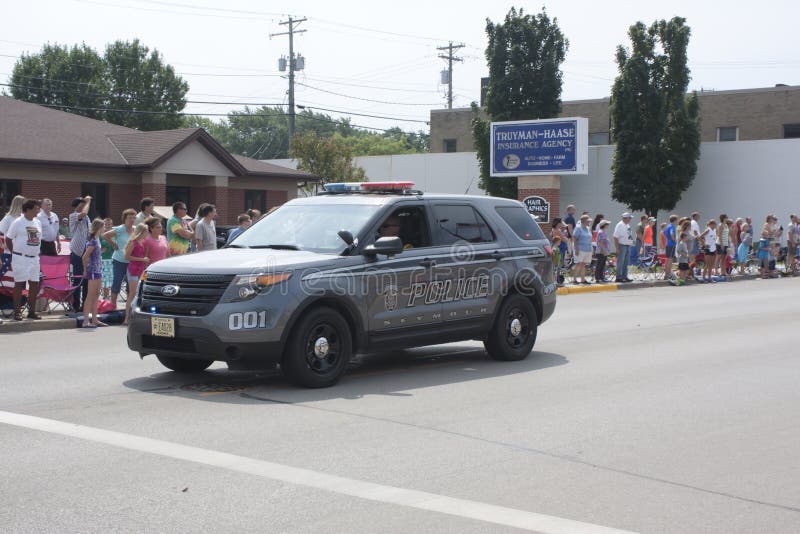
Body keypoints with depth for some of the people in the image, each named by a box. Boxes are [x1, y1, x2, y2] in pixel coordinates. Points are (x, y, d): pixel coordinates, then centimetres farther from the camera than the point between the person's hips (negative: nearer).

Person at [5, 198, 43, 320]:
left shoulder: (38, 222, 10)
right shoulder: (18, 222, -8)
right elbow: (8, 239, -2)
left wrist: (37, 252, 13)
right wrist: (15, 253, 2)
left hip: (34, 258, 6)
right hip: (20, 258, -6)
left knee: (34, 284, 5)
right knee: (19, 284, -2)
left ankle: (32, 311, 14)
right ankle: (17, 311, 4)